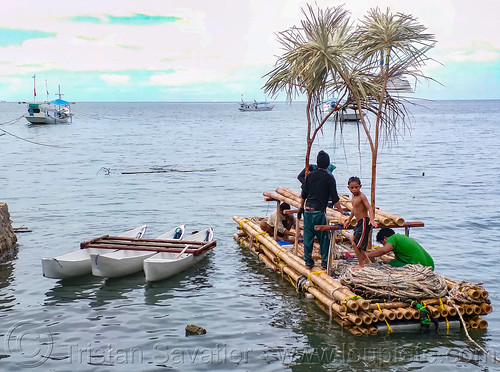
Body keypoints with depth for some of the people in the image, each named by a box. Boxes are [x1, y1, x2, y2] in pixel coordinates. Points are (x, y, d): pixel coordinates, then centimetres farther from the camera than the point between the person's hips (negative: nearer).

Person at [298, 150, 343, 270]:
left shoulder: (310, 175, 6)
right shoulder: (329, 178, -5)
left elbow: (303, 195, 12)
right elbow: (335, 199, -6)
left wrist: (301, 207, 25)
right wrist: (341, 213, 1)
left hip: (308, 210, 4)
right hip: (319, 212, -4)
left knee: (308, 237, 10)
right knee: (324, 238, 5)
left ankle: (308, 262, 15)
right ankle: (324, 263, 6)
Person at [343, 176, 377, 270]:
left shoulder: (362, 196, -17)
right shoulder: (353, 196, 10)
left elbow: (369, 208, -26)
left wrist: (372, 219, -40)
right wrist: (349, 220, 33)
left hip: (364, 222, -10)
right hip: (359, 223, 10)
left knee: (355, 244, -7)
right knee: (352, 240, 21)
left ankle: (361, 264, 9)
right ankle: (367, 260, 28)